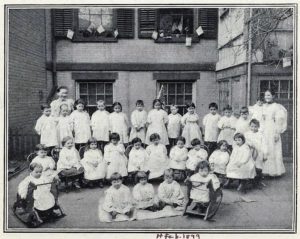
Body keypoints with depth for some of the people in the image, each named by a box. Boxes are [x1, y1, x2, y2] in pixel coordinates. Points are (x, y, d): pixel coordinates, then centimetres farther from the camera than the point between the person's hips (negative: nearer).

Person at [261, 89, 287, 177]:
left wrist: (277, 133, -12)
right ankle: (265, 170, 13)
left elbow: (279, 121, -8)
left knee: (273, 150, -2)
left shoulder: (277, 107, -5)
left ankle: (274, 170, 8)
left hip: (272, 131, -5)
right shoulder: (263, 106, 12)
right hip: (264, 132, 6)